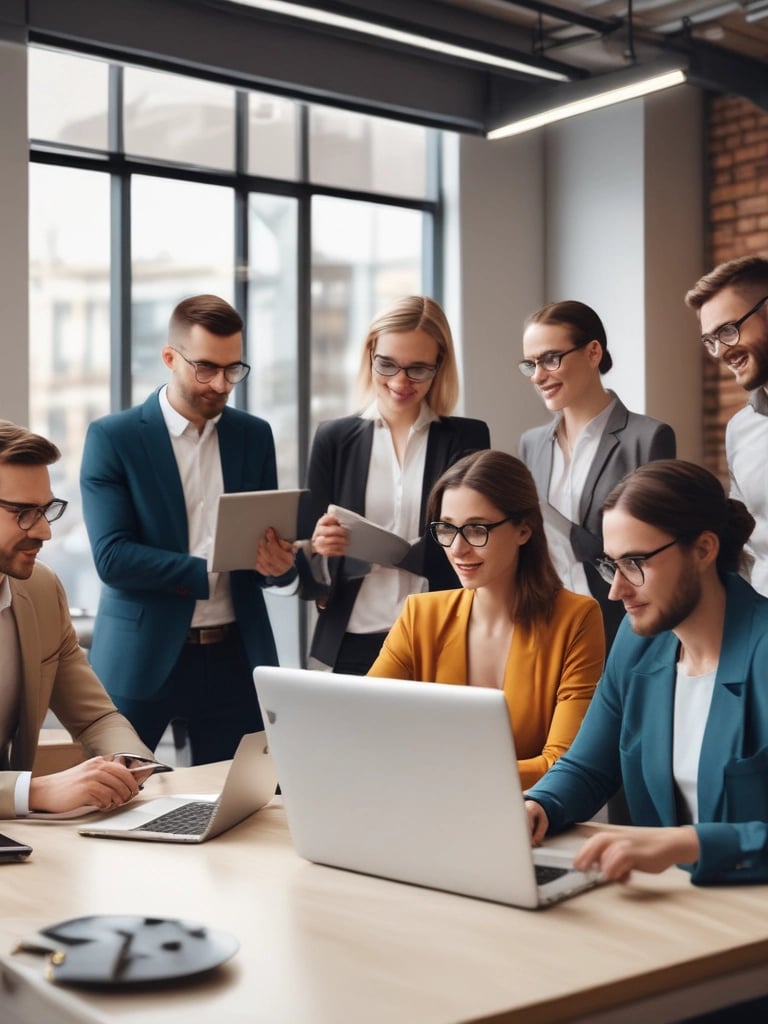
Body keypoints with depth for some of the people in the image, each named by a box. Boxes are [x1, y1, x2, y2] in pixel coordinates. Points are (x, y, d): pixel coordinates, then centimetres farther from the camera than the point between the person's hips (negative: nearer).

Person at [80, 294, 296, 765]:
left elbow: (270, 545, 9)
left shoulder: (254, 435, 8)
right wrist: (211, 570, -19)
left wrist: (280, 562, -15)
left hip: (235, 654, 3)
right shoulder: (113, 437, -4)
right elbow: (112, 557, -12)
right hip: (142, 656, -3)